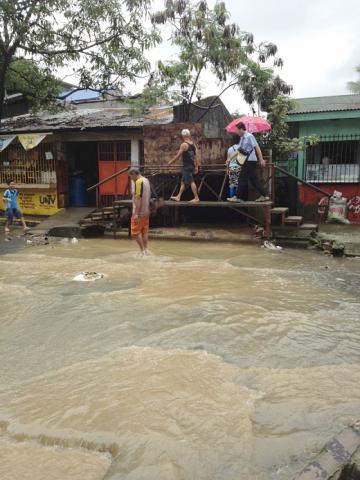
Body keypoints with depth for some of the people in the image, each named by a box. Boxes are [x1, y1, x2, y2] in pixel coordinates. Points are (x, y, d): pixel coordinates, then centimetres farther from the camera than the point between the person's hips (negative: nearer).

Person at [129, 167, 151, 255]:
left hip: (139, 212, -9)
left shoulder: (138, 182, -17)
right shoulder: (146, 181, 10)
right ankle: (146, 249, 18)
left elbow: (138, 198, -22)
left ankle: (142, 251, -1)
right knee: (145, 231, 13)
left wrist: (136, 213, -23)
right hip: (146, 211, 9)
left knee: (136, 231, -1)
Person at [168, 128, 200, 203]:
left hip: (186, 166, -8)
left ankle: (196, 198, -3)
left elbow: (178, 156, -11)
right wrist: (196, 167, 16)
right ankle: (178, 197, 22)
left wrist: (170, 162, 1)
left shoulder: (184, 145, -13)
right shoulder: (193, 144, 9)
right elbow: (195, 156, 12)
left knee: (191, 182, -5)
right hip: (192, 165, 8)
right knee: (183, 182, 14)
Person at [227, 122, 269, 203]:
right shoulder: (242, 138, 14)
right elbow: (239, 150, 21)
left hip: (250, 161, -9)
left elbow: (257, 148, -15)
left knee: (243, 178, -5)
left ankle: (238, 197, 0)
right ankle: (264, 196, 13)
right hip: (246, 161, 9)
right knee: (254, 179, 9)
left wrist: (261, 160, -18)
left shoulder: (249, 136, -11)